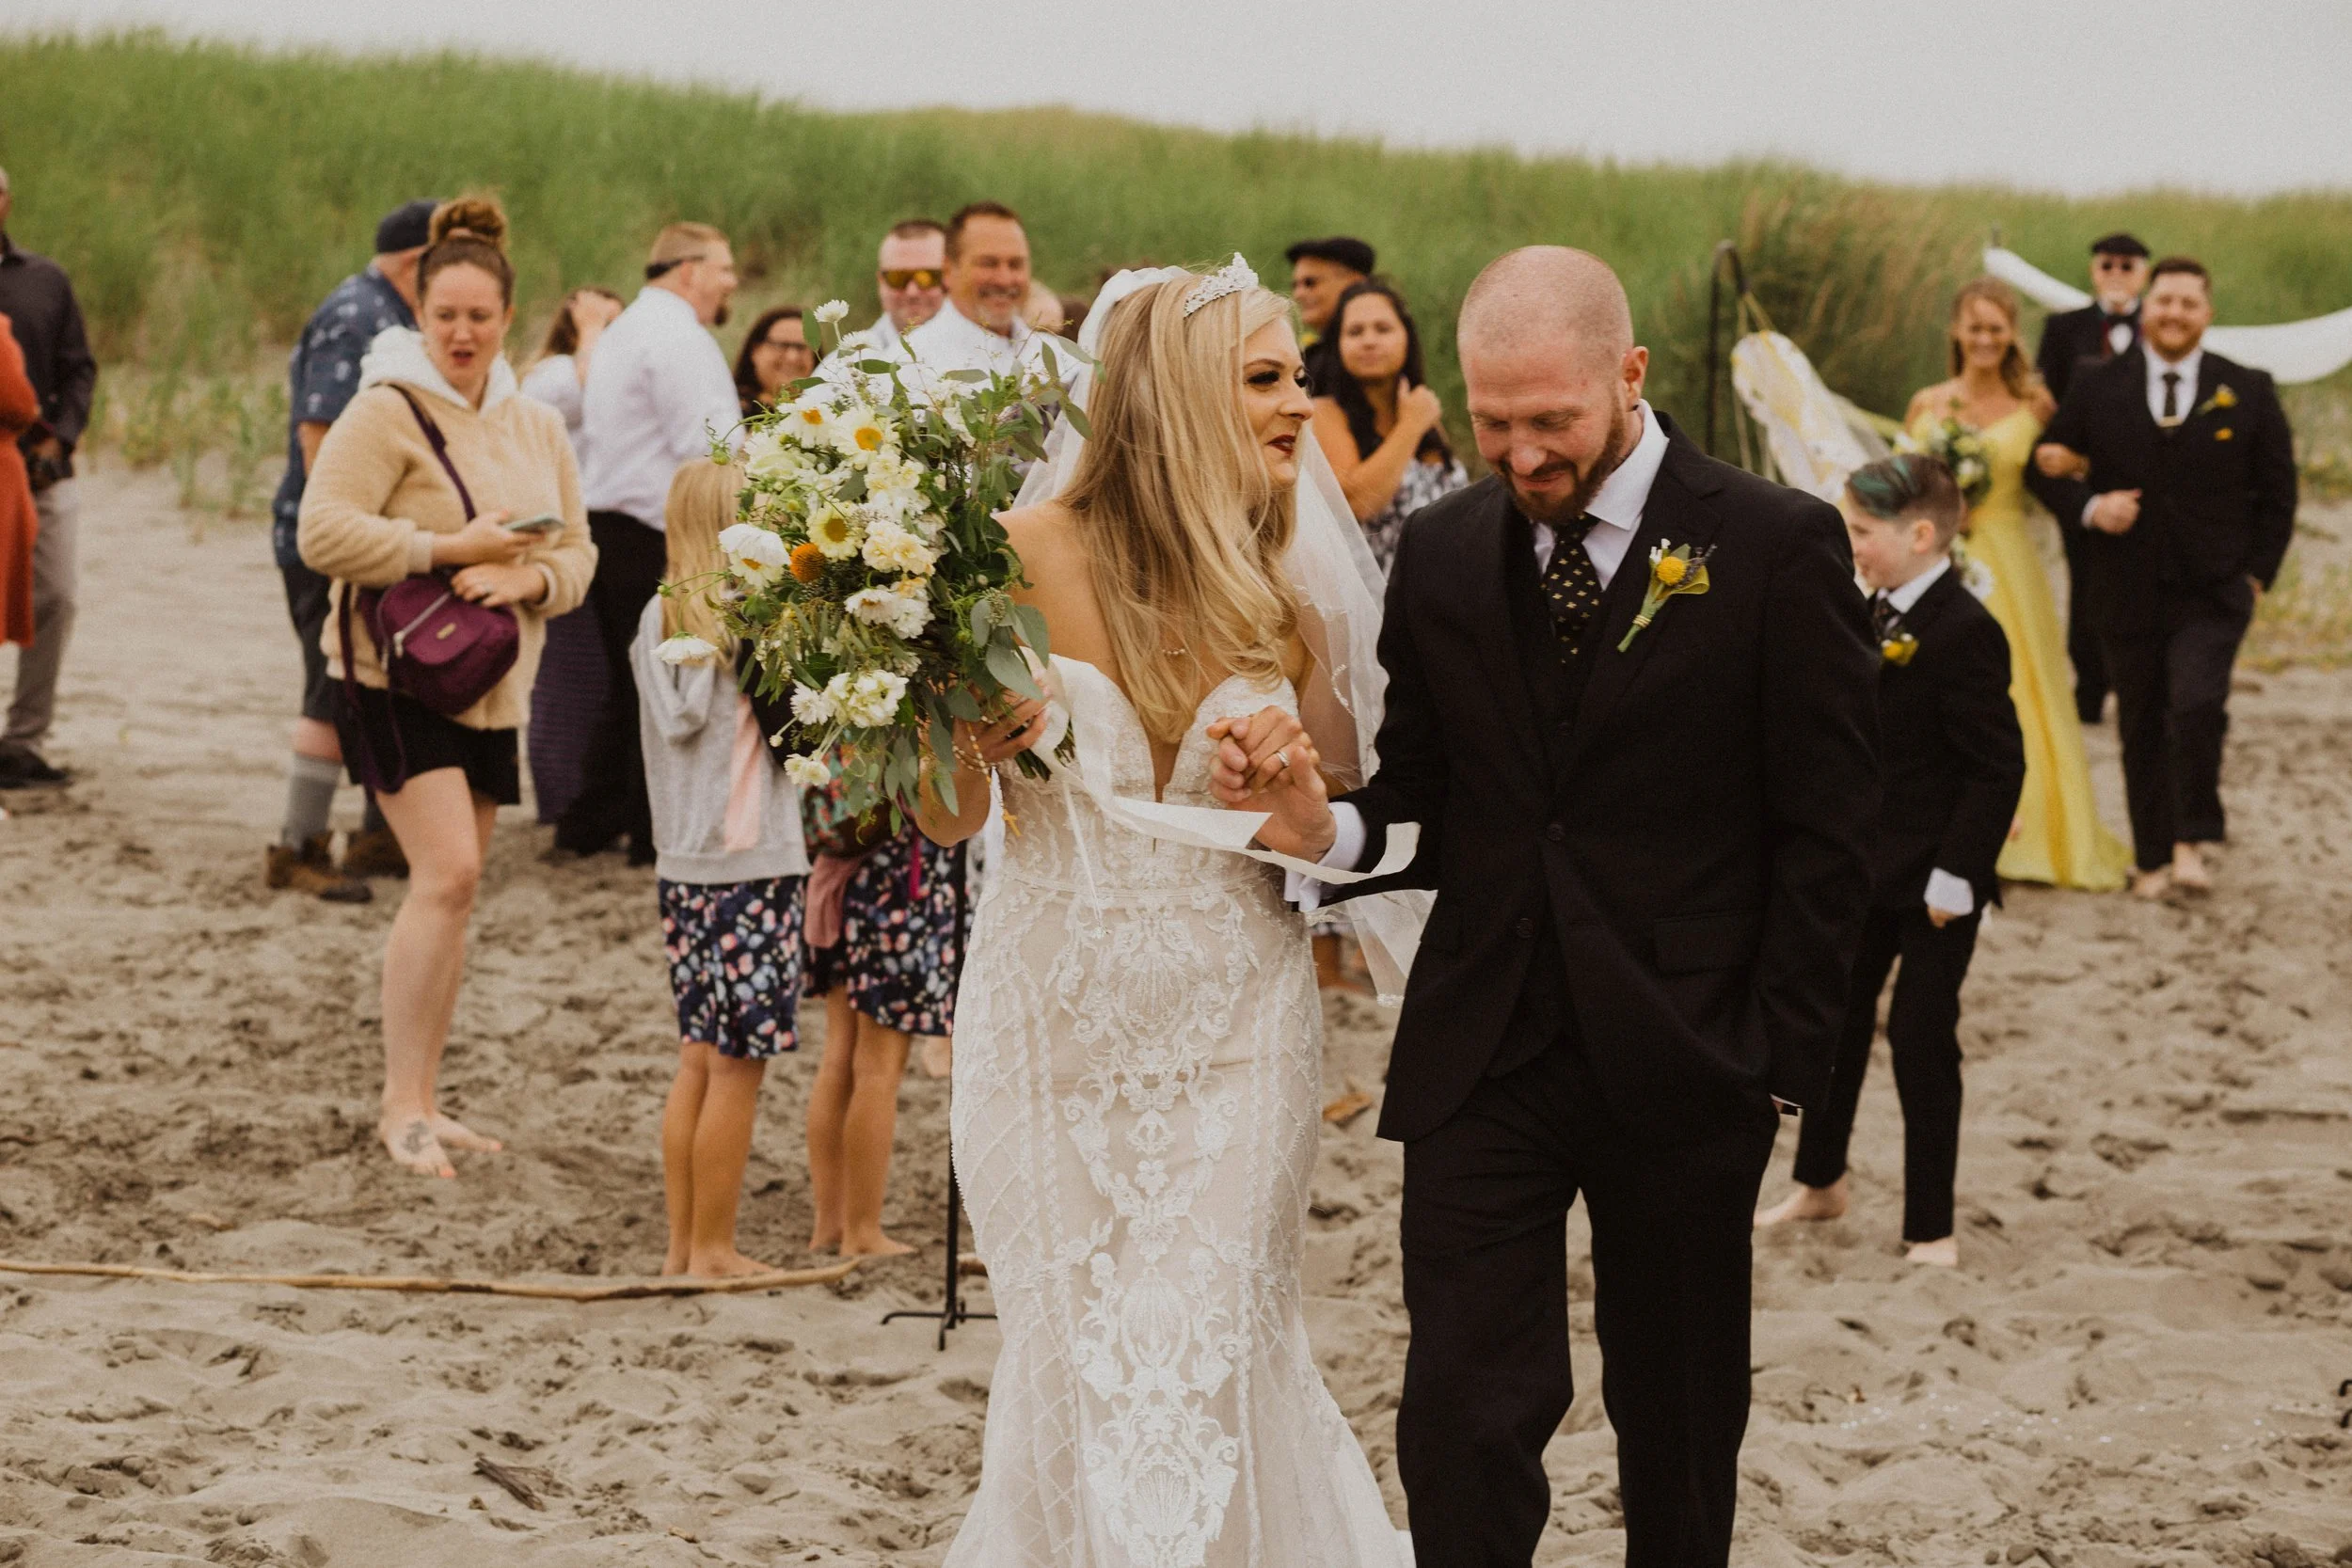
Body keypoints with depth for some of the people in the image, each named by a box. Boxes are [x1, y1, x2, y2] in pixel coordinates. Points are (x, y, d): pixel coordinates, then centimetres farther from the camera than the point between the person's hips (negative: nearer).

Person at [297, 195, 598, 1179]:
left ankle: (423, 1102, 17)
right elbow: (323, 532, -17)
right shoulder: (387, 413, -9)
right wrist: (448, 550, -20)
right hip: (394, 677, -7)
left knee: (454, 886, 9)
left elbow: (578, 553, 13)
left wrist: (526, 580, -10)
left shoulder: (536, 426, 12)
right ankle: (401, 1104, -12)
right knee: (447, 873, -18)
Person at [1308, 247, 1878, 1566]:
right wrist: (1327, 825, -13)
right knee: (1462, 1418, -5)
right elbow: (1422, 797, 11)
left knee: (1679, 1423, 10)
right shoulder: (1443, 553, 7)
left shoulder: (1777, 546, -4)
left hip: (1683, 1063, -2)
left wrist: (1783, 1062, -8)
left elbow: (1826, 830, -4)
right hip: (1482, 1053, 2)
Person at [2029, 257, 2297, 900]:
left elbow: (2275, 492, 8)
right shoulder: (2096, 387, 2)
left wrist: (2258, 573, 0)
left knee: (2197, 707, -20)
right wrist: (2087, 507, -11)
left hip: (2214, 589, -2)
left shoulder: (2248, 392, 2)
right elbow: (2048, 467, 8)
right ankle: (2152, 857, 19)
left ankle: (2192, 840, -5)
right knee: (2141, 727, 8)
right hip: (2128, 592, 2)